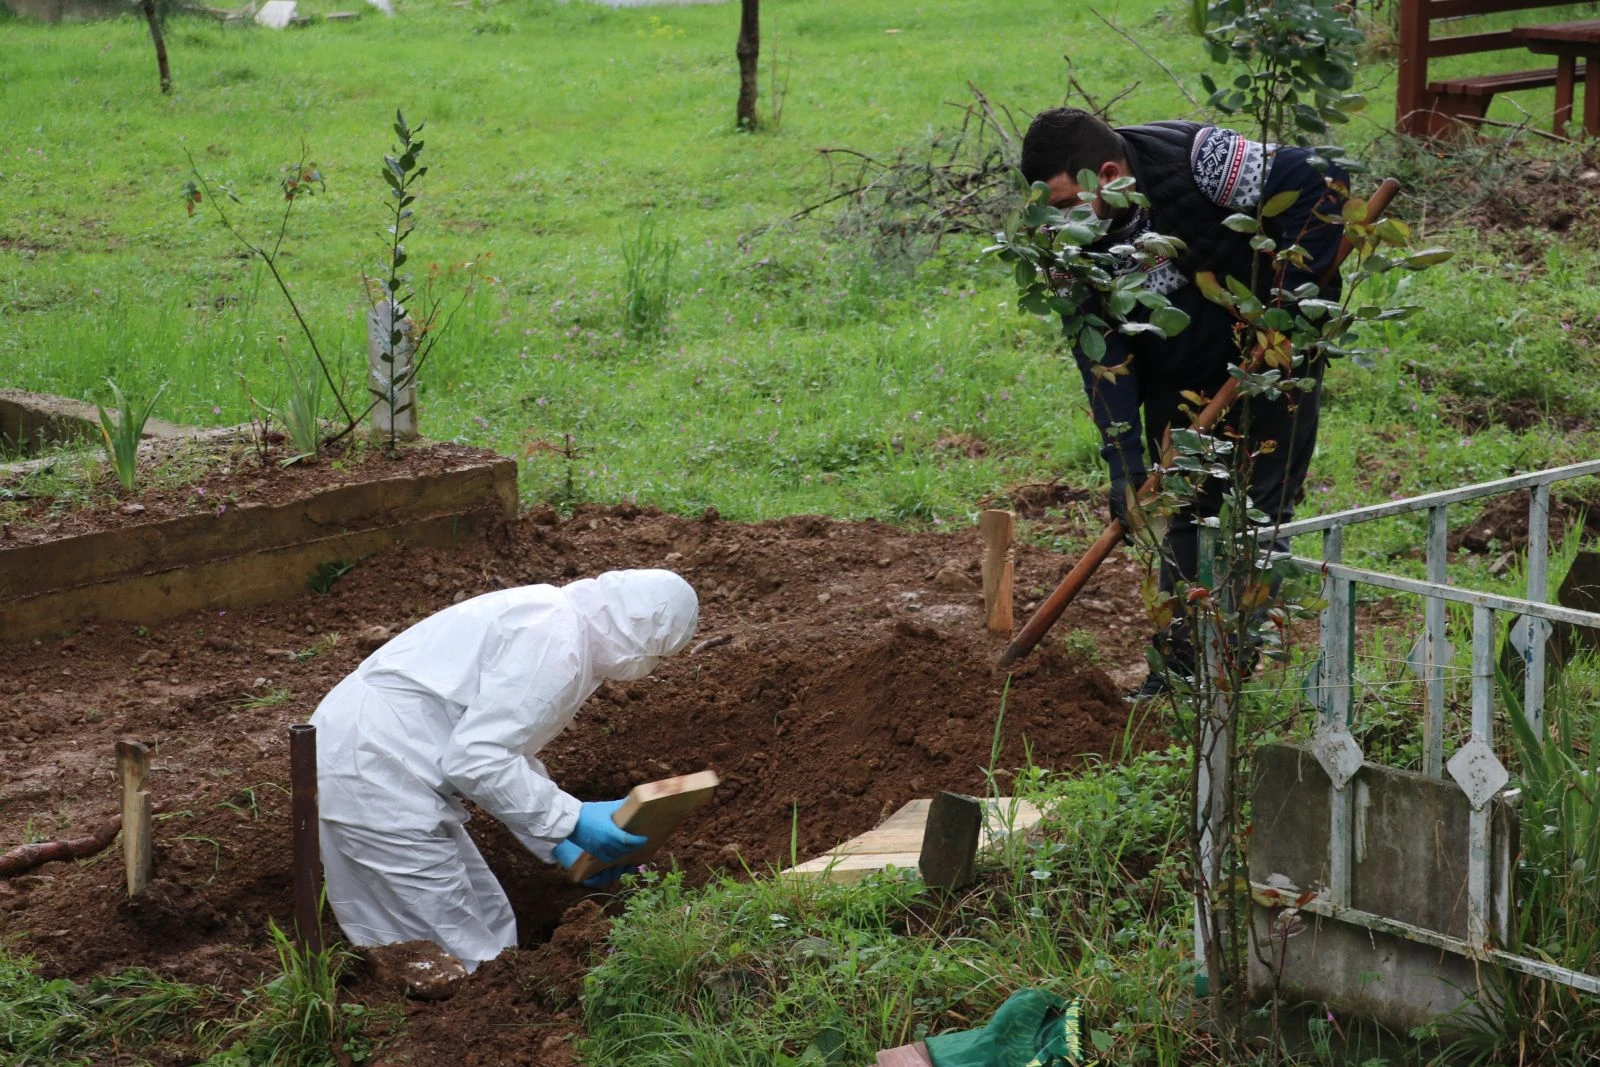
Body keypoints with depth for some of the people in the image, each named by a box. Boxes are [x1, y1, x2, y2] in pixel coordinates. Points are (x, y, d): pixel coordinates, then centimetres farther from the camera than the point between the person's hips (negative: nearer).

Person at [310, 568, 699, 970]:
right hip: (372, 768, -11)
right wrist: (571, 820, -17)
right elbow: (475, 758, -23)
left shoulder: (553, 617, 15)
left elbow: (505, 750, 24)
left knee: (488, 921, 15)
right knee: (460, 951, -7)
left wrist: (565, 849, 20)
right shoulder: (554, 640, -17)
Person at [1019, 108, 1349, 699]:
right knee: (1183, 512, 7)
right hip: (1178, 380, 5)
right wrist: (1124, 464, -20)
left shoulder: (1193, 159, -31)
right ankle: (1179, 666, 15)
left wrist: (1296, 294, -29)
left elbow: (1320, 182, -29)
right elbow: (1102, 354, -13)